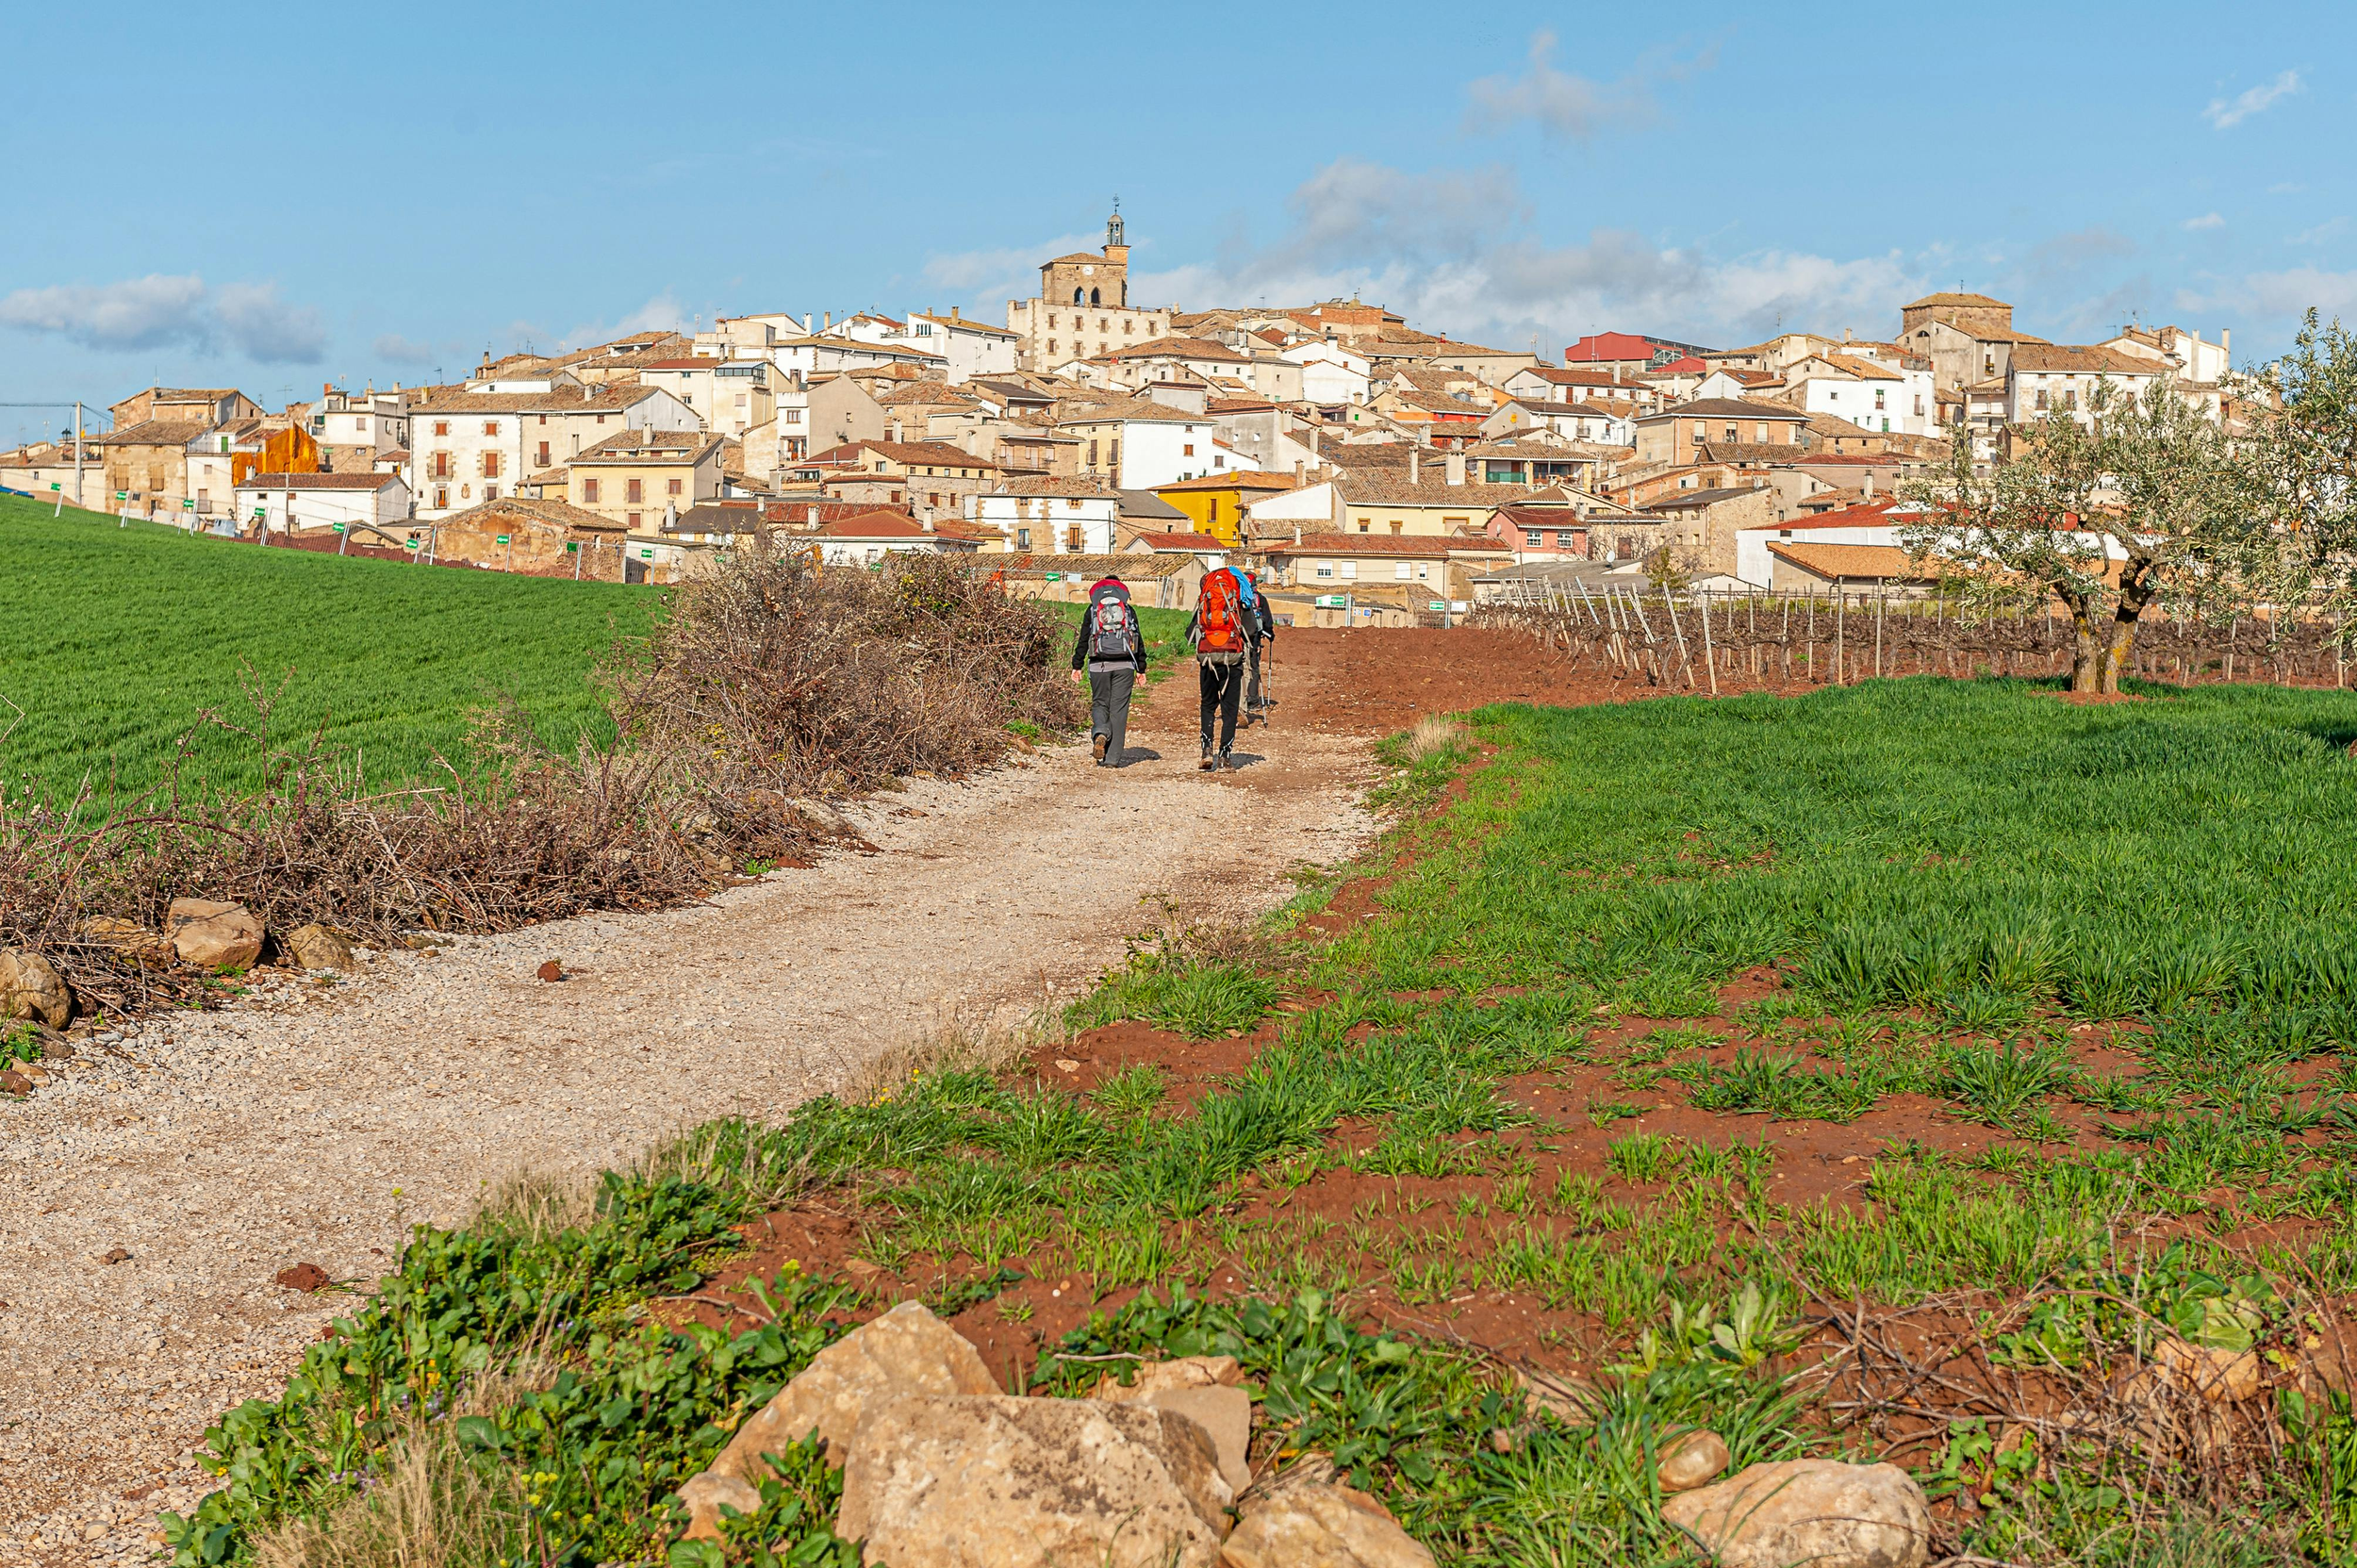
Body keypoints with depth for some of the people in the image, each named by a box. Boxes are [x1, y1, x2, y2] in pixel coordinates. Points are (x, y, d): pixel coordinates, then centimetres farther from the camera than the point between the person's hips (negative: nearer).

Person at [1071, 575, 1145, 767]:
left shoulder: (1092, 611, 7)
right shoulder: (1129, 611, 9)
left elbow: (1083, 640, 5)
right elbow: (1139, 640, 9)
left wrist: (1077, 666, 10)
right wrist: (1141, 669, 14)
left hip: (1099, 665, 0)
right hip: (1124, 665, 0)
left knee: (1099, 703, 14)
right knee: (1119, 708, 2)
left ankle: (1100, 732, -20)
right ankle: (1112, 758, -2)